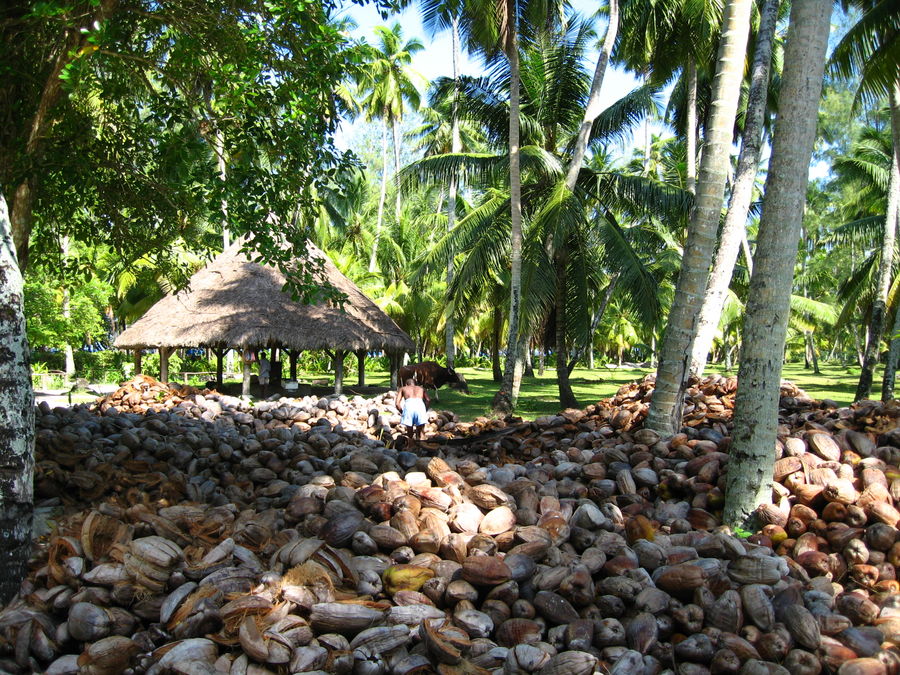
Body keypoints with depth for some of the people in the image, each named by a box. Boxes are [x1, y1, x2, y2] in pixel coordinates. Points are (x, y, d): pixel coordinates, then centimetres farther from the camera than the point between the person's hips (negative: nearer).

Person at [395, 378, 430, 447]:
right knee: (420, 435, 11)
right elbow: (428, 401, 18)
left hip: (409, 404, 0)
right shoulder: (420, 388, 37)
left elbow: (397, 403, 19)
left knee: (409, 433, 12)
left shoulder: (403, 388, 34)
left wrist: (402, 410, 32)